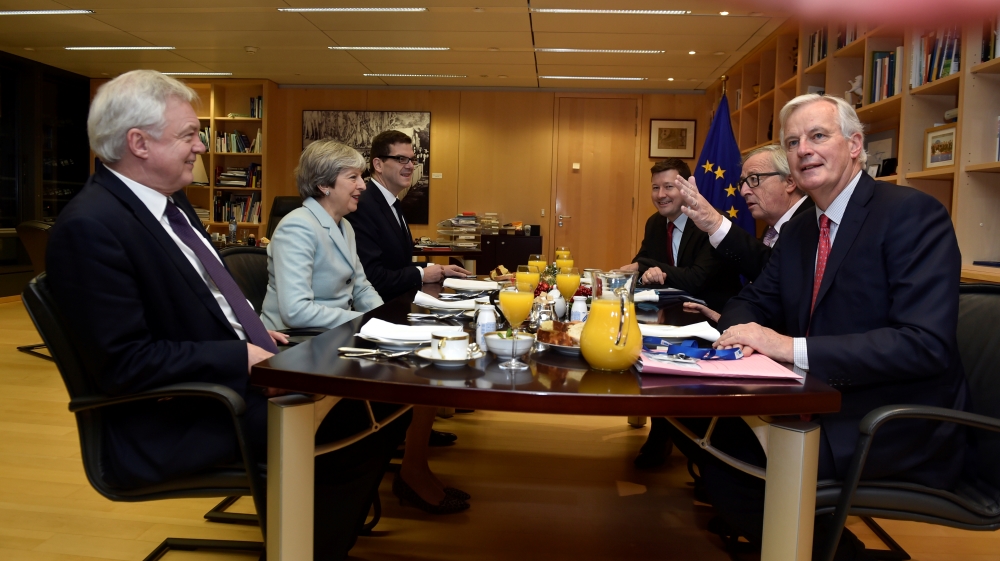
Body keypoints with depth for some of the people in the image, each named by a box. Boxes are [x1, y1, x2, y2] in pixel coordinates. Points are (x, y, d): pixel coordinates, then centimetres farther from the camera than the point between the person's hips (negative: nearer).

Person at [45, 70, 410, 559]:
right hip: (174, 425, -9)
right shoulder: (91, 225, -18)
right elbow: (122, 362, -22)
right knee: (350, 426, -21)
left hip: (235, 373, 9)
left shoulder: (170, 200, 10)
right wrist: (241, 356, -18)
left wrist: (255, 334, 5)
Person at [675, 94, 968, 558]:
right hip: (828, 403, 7)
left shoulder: (913, 214, -13)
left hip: (903, 429, -7)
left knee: (732, 456, -22)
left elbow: (926, 343, -23)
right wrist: (742, 330, -9)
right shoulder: (798, 230, 10)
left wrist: (793, 347, -28)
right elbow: (755, 301, 16)